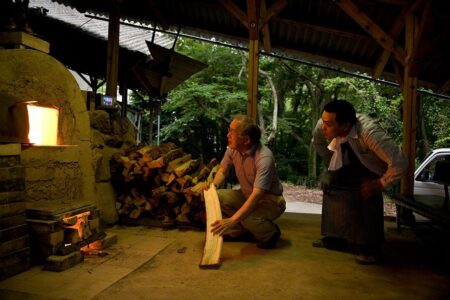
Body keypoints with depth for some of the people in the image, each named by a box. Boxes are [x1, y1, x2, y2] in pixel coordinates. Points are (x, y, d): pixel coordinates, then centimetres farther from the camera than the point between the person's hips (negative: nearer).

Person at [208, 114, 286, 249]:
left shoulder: (264, 158, -33)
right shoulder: (233, 149, -13)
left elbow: (257, 196, -39)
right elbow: (223, 171, 5)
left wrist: (232, 220, -46)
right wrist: (213, 185, -18)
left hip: (270, 200, -7)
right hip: (247, 195, 7)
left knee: (248, 217, -35)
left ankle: (270, 233, 1)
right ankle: (241, 231, 9)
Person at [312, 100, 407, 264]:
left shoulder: (370, 133, -43)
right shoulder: (322, 126, -26)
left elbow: (400, 163, -42)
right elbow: (317, 142, 0)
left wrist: (380, 184, -29)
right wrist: (332, 165, -1)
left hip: (373, 171, -5)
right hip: (350, 167, 5)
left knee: (368, 194, -27)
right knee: (329, 180, -10)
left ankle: (370, 248, -9)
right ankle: (335, 238, 6)